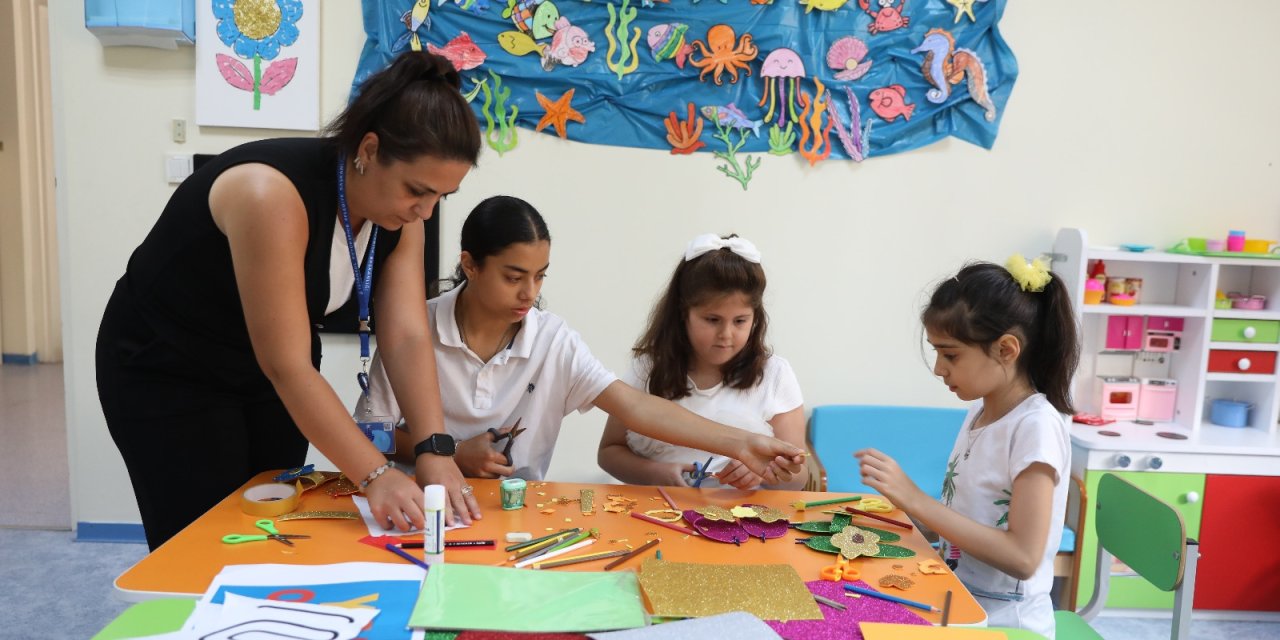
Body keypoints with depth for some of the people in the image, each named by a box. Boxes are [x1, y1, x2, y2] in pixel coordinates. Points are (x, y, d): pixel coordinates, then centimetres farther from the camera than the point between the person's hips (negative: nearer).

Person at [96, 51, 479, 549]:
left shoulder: (400, 216, -12)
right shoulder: (273, 194, -34)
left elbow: (407, 337, -16)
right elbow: (288, 366, -35)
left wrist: (434, 450, -27)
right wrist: (375, 476, -38)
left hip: (266, 370, 6)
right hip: (166, 370, -6)